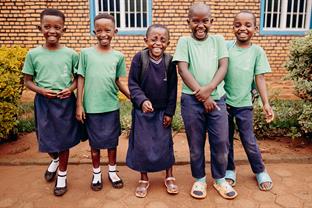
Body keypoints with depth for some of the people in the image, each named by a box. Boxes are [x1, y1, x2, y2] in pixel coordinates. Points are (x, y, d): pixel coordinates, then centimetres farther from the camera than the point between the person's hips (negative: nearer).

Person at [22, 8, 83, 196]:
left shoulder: (71, 54, -4)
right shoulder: (33, 54, -3)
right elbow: (28, 81, 3)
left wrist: (71, 88, -14)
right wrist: (41, 90, -15)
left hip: (66, 102, -1)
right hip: (44, 102, 1)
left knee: (64, 140, 11)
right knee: (46, 139, 13)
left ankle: (62, 175, 32)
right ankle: (55, 159, 48)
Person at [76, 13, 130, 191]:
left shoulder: (118, 56, 2)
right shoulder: (86, 53, -2)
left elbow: (118, 81, 8)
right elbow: (81, 79, 0)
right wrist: (79, 105, -3)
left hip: (111, 106, 2)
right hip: (91, 107, -1)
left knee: (112, 140, 12)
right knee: (95, 141, 11)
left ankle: (112, 171, 31)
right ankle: (97, 173, 30)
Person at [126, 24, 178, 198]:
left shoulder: (169, 61, -6)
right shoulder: (139, 58, -11)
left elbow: (172, 89, -2)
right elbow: (132, 83, -9)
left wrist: (169, 112, -3)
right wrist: (142, 100, -25)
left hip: (162, 111, 1)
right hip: (142, 110, -1)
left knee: (166, 143, 9)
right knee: (141, 144, 6)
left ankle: (169, 177, 28)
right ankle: (144, 179, 25)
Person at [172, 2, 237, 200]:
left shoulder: (218, 40, 8)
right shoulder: (184, 42, 2)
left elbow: (223, 67, 0)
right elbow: (183, 70, -7)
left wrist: (208, 89, -16)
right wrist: (201, 96, -12)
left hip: (217, 98, 2)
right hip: (192, 100, -1)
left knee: (221, 141, 6)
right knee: (196, 143, 9)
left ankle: (220, 179, 27)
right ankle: (200, 179, 27)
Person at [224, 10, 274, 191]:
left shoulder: (257, 51, -2)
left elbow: (260, 78, -2)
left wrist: (266, 103, -7)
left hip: (244, 104, 0)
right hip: (224, 102, 1)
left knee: (249, 141, 8)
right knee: (226, 140, 12)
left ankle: (261, 171, 31)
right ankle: (230, 170, 31)